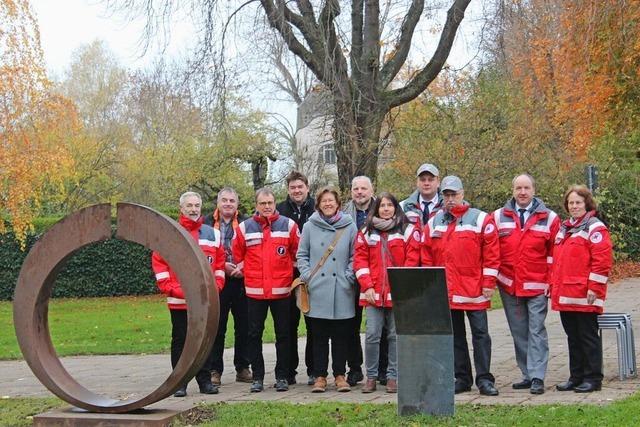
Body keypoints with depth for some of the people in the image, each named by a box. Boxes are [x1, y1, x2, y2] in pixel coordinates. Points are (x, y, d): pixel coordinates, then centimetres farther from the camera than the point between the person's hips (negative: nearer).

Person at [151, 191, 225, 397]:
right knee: (180, 341, 4)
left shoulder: (213, 234, 10)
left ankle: (205, 380, 16)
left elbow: (219, 262, 11)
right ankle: (179, 382, 11)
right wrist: (170, 288, -10)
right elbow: (158, 262, -2)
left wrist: (216, 286, -1)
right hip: (179, 301, -2)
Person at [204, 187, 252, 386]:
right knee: (216, 327, 3)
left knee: (243, 326, 7)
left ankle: (242, 368, 17)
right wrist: (222, 266, -10)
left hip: (241, 281, 1)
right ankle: (215, 370, 10)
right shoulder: (207, 223, 4)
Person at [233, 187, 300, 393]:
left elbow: (297, 253, 10)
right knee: (254, 335, 4)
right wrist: (249, 273, 10)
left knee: (283, 334, 5)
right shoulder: (244, 228, 3)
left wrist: (287, 273, 10)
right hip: (254, 291, 1)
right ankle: (257, 377, 13)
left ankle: (282, 376, 13)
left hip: (281, 290, -1)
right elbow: (237, 254, 13)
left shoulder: (288, 225, 1)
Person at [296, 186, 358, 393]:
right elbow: (302, 255, 10)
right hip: (317, 291, 0)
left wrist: (348, 277, -4)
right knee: (319, 336, 5)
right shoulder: (310, 227, 6)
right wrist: (307, 276, -2)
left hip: (341, 292, 0)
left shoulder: (349, 226, 4)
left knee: (341, 336, 5)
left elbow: (355, 256, 7)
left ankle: (340, 375, 15)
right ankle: (319, 376, 13)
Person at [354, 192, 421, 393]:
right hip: (373, 293, 1)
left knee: (395, 335, 3)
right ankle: (371, 377, 9)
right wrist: (367, 286, -5)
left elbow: (412, 260, -2)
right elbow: (360, 260, 6)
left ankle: (393, 376, 12)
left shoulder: (408, 230, 5)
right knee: (372, 335, -2)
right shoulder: (366, 232, 11)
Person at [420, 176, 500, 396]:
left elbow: (491, 253, -4)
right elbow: (426, 256, 13)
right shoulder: (434, 223, 11)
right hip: (445, 292, 4)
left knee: (480, 334, -1)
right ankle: (461, 378, 18)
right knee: (455, 336, 10)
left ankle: (484, 379, 4)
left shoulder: (481, 219, -1)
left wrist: (488, 283, -8)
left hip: (474, 290, -4)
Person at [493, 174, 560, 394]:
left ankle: (537, 377, -6)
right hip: (508, 286, 3)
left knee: (536, 331, -7)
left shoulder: (549, 218, 3)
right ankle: (528, 375, 16)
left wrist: (551, 282, -4)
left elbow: (554, 254, 2)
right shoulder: (499, 217, 7)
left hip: (537, 286, -3)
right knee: (519, 333, 8)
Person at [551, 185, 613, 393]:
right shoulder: (564, 228, 18)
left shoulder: (595, 227, -7)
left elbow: (602, 259, -14)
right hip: (564, 295, 8)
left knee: (588, 336, -1)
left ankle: (593, 378, 6)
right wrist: (555, 285, 16)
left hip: (584, 296, -8)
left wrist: (594, 287, -18)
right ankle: (576, 377, 21)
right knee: (573, 337, 13)